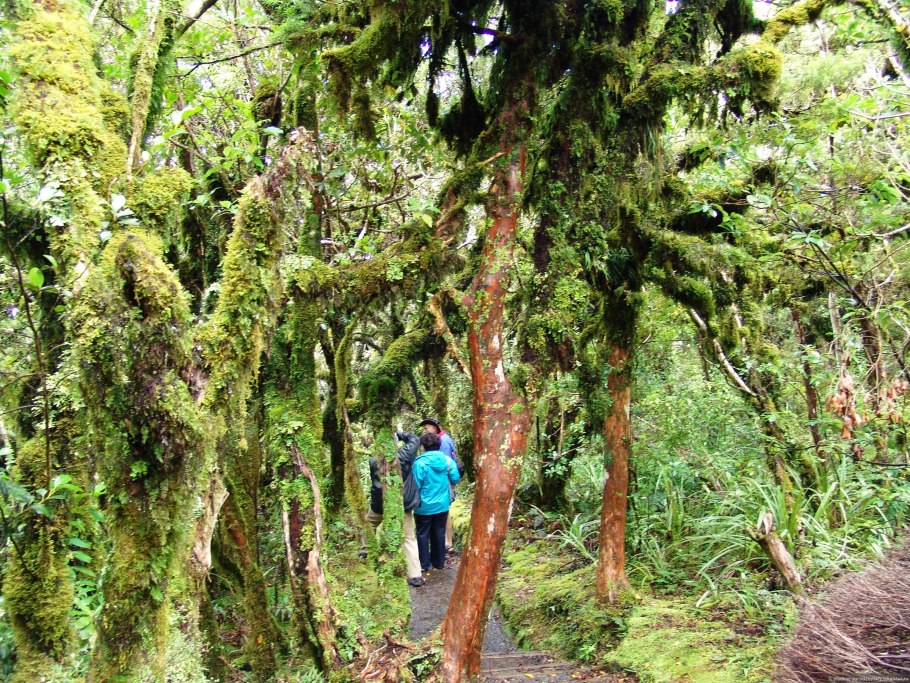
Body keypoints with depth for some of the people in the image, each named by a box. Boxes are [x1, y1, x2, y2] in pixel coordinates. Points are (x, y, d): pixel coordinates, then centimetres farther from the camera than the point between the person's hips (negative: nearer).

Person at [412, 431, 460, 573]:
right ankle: (438, 562, 26)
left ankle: (425, 564, 17)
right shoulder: (447, 460, -8)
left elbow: (415, 485, -17)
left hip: (424, 506, -4)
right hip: (442, 504, 4)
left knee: (423, 535, 11)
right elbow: (455, 479, -1)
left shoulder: (420, 462, -20)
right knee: (439, 533, 16)